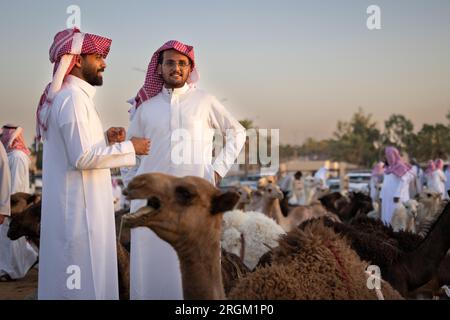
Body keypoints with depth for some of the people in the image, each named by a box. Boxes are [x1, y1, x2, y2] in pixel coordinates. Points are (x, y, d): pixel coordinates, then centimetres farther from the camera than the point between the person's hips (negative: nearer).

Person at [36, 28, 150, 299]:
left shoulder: (66, 96, 16)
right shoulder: (73, 97, -15)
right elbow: (82, 158, -22)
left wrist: (106, 139, 8)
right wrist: (129, 147, -13)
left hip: (74, 207, 10)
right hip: (79, 209, -10)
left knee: (71, 278, 14)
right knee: (82, 282, -5)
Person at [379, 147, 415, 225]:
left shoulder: (400, 167, -6)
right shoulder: (388, 168, 18)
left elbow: (403, 182, -14)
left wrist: (397, 195, -22)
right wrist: (381, 195, 16)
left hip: (395, 197, -8)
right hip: (387, 197, 8)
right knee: (387, 216, 4)